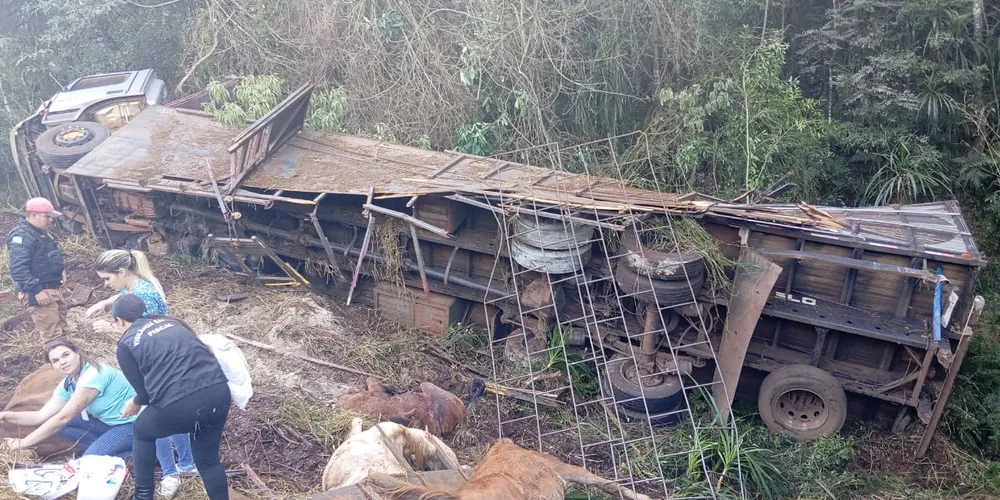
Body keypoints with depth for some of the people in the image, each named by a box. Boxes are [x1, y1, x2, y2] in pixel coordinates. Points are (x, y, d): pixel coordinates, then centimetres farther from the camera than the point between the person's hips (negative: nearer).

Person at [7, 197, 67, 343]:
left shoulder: (41, 232, 13)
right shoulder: (21, 236, -19)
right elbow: (18, 270, -26)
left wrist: (59, 271, 14)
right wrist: (36, 290, -29)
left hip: (52, 288, 11)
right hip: (39, 292, -11)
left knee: (59, 329, 21)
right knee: (51, 334, -11)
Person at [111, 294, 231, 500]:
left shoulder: (126, 344, 10)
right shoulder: (171, 322, 24)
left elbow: (145, 393, 14)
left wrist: (135, 403, 37)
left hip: (180, 404, -4)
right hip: (219, 391, 4)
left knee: (142, 433, 29)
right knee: (207, 459, 23)